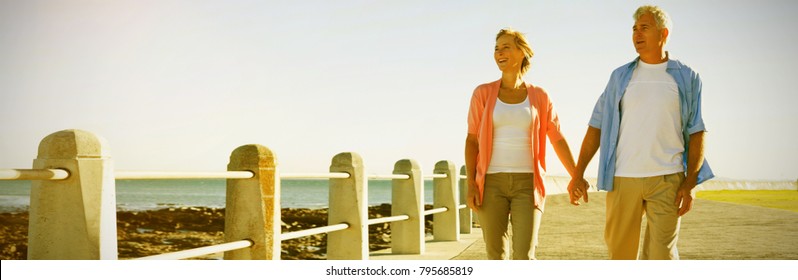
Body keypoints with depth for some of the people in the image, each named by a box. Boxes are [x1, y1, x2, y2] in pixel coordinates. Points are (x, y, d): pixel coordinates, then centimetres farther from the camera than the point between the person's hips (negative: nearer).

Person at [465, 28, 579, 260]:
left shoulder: (539, 97, 5)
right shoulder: (483, 93, 3)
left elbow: (558, 140, 9)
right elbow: (471, 140, 1)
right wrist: (471, 185, -8)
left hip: (526, 185, 0)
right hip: (492, 184, 0)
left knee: (524, 258, -11)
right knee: (496, 257, 2)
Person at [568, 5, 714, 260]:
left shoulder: (687, 78, 7)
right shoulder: (621, 76, 10)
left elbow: (696, 133, 4)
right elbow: (597, 126, 8)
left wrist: (690, 182, -6)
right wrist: (578, 174, 1)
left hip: (667, 180, -1)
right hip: (622, 179, 2)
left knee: (661, 254, -5)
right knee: (620, 252, 5)